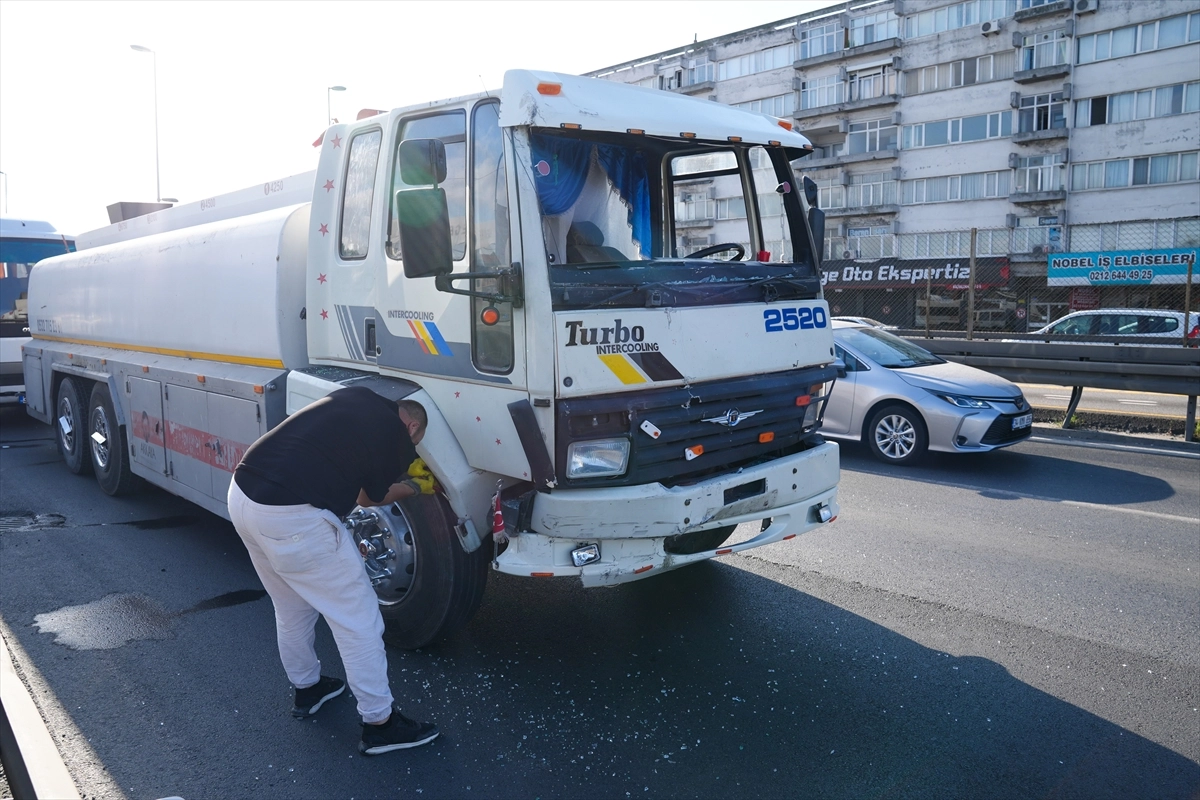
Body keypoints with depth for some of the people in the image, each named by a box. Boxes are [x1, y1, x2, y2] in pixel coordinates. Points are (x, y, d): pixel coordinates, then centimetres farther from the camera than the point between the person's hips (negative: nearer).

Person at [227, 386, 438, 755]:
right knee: (358, 617, 6)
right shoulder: (397, 435, -3)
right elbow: (373, 497, 11)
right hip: (290, 517, -9)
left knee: (292, 608, 28)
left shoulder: (357, 398, 16)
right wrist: (413, 488, 29)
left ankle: (306, 688, 46)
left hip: (241, 493, 9)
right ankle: (379, 723, 17)